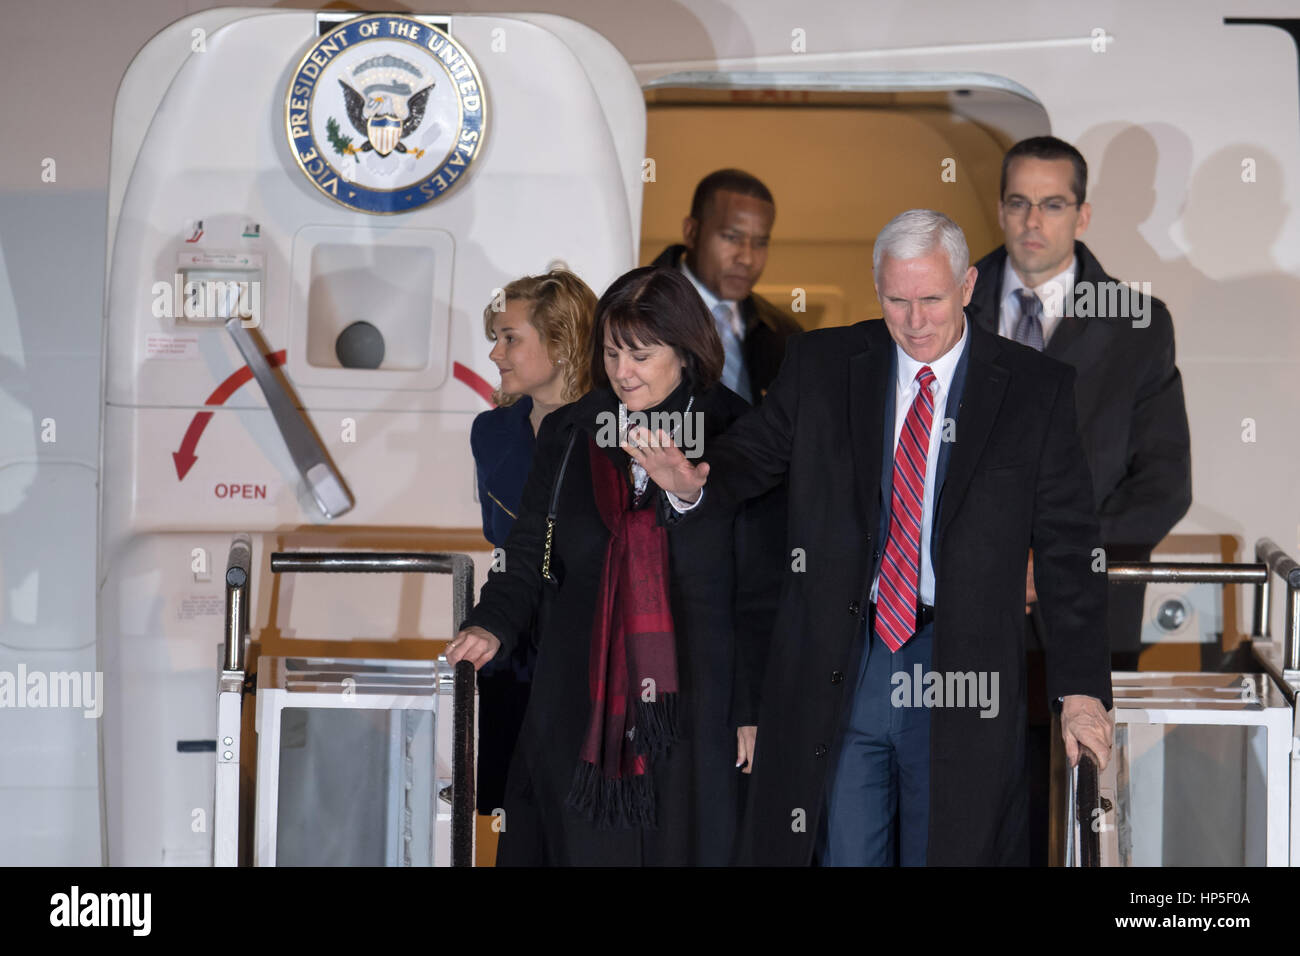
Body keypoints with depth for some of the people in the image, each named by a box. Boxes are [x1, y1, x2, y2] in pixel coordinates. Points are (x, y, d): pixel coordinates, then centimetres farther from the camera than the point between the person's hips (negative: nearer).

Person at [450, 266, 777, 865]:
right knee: (585, 848, 2)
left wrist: (753, 713, -3)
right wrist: (493, 627, -8)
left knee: (683, 848, -2)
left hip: (691, 714, -2)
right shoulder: (567, 437, 10)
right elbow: (528, 560, 12)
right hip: (582, 713, 3)